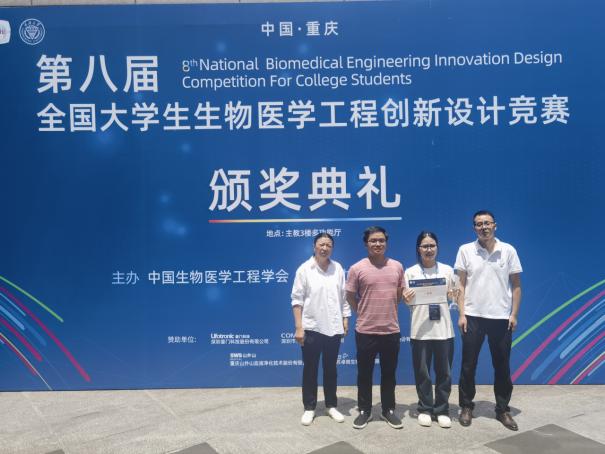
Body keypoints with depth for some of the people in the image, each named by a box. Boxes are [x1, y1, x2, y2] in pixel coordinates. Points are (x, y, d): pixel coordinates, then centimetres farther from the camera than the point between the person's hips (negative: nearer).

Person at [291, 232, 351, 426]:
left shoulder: (338, 268, 3)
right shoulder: (304, 269, -6)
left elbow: (344, 297, 9)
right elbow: (297, 300, -8)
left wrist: (345, 319, 6)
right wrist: (299, 327, -12)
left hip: (333, 328, 3)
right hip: (311, 328, -3)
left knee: (330, 368, 14)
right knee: (310, 369, 8)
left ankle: (331, 405, 27)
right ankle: (309, 408, 20)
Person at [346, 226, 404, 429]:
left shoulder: (397, 266, 3)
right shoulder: (357, 268, -7)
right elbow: (350, 297, 2)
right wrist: (365, 313, 8)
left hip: (391, 329, 3)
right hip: (366, 330, -2)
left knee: (389, 373, 14)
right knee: (365, 373, 9)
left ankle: (389, 410, 28)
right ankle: (364, 411, 24)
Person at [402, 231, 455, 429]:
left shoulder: (447, 270, 6)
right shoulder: (411, 272, 2)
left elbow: (453, 298, 12)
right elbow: (407, 301, 4)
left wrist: (452, 296, -10)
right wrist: (407, 299, -19)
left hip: (444, 329, 1)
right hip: (420, 330, -1)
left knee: (444, 372, 5)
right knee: (422, 372, 4)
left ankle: (442, 410, 19)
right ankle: (425, 409, 19)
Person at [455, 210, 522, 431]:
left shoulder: (508, 251, 1)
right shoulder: (465, 250, 0)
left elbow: (516, 286, 5)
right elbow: (461, 285, 1)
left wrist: (514, 314, -1)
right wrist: (461, 314, -5)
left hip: (501, 317, 1)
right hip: (473, 316, 0)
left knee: (502, 366, 9)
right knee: (468, 365, 6)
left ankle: (503, 409, 23)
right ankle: (466, 406, 21)